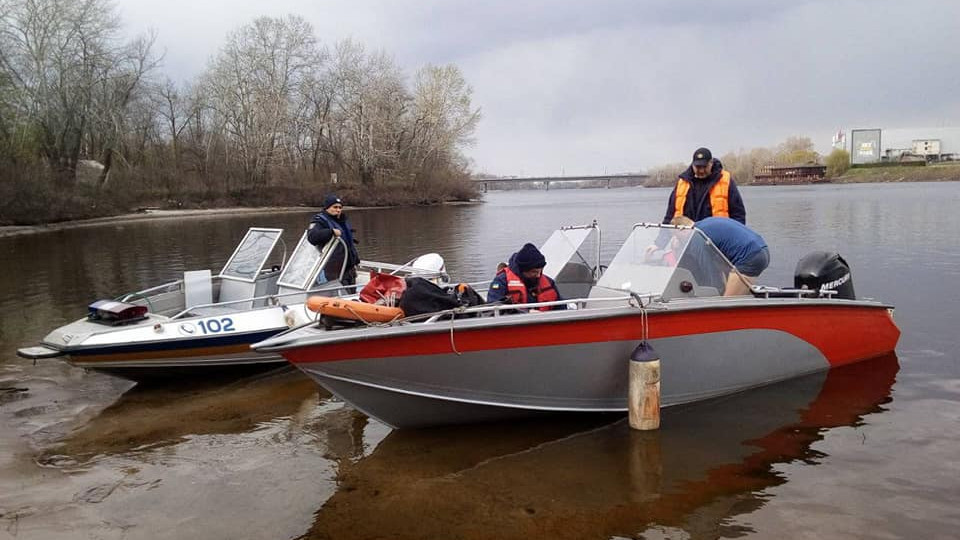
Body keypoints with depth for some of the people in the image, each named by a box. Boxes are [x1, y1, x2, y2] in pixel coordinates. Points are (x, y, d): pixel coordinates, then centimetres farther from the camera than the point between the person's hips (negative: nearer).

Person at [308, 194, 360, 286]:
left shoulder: (344, 221, 20)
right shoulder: (320, 221, -6)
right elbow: (312, 237, -27)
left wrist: (355, 261, 25)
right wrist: (331, 231, -32)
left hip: (348, 267, 8)